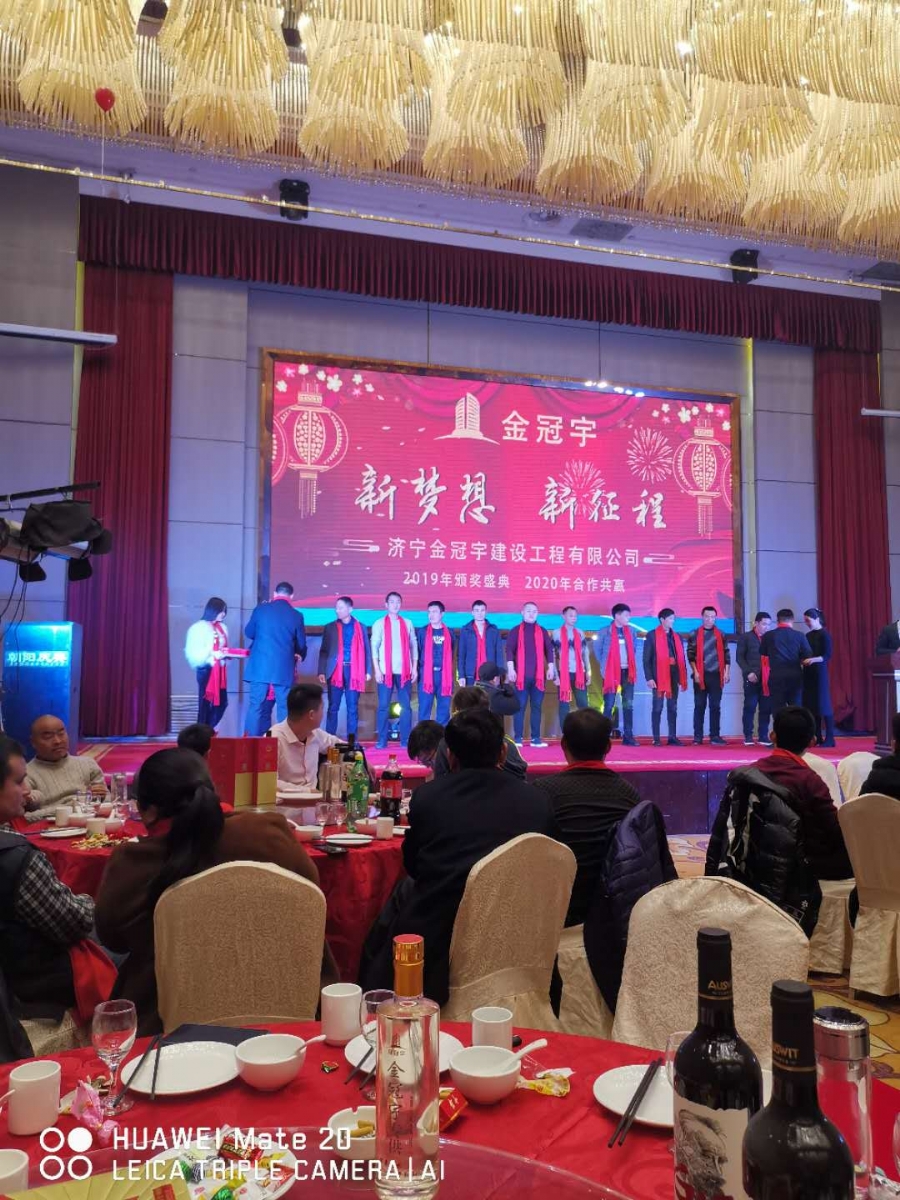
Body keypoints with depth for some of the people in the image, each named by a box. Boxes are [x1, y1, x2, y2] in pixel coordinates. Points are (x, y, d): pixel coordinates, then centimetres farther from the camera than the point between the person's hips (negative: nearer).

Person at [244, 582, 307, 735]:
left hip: (260, 667, 1)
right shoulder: (296, 616, -2)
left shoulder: (260, 609, 0)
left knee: (256, 706, 5)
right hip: (284, 669, -1)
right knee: (284, 708, 5)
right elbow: (301, 645, 8)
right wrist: (299, 656, 29)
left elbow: (249, 633, 12)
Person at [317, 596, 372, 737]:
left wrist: (368, 671, 0)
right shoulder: (330, 627, 10)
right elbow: (323, 651, 8)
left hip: (354, 671, 0)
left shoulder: (361, 627, 10)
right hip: (335, 671, 0)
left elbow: (366, 650, 8)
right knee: (333, 707, 2)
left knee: (353, 708, 2)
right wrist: (322, 672, -2)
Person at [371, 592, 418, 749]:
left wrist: (414, 668, 4)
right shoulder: (379, 624, 5)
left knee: (406, 706, 2)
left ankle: (406, 740, 7)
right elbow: (374, 647, 1)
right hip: (385, 671, -2)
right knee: (383, 706, -1)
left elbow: (414, 646, 11)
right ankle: (381, 741, 3)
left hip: (404, 671, 2)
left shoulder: (407, 623, 11)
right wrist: (377, 670, -7)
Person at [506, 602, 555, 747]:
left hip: (538, 675, 3)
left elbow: (549, 649, 13)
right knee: (520, 706, -3)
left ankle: (536, 738, 6)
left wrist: (550, 667, 3)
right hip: (521, 675, -3)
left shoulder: (542, 631, 15)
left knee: (537, 706, 3)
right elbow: (509, 650, -1)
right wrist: (510, 669, -11)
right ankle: (518, 738, -1)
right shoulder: (515, 631, 6)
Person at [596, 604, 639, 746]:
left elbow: (633, 649, 18)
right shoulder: (605, 632, -3)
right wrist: (605, 665, 3)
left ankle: (628, 736, 7)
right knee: (609, 705, -3)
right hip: (611, 673, -4)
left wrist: (632, 666, 10)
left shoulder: (630, 631, 10)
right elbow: (598, 651, 5)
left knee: (628, 705, 4)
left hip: (627, 672, 4)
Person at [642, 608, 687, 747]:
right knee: (658, 707, -1)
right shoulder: (652, 636, -1)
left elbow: (681, 658, 12)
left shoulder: (676, 637, 14)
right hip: (659, 676, -5)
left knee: (672, 708, 7)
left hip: (673, 675, 5)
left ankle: (673, 737, 12)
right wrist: (649, 677, -13)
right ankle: (656, 738, 3)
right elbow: (647, 659, -5)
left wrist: (683, 679, 6)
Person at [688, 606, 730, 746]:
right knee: (699, 706, 1)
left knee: (715, 706, 2)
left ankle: (715, 736, 7)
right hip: (701, 675, -2)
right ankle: (698, 737, 4)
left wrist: (727, 672, 1)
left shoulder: (720, 635, 10)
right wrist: (695, 672, -9)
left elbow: (726, 654, 10)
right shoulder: (695, 634, 4)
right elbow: (691, 655, 0)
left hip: (716, 675, 2)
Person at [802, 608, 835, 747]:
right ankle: (817, 737, 9)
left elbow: (827, 656, -14)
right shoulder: (808, 635, 14)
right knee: (810, 705, 5)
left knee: (823, 704, -7)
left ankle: (830, 738, -4)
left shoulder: (824, 634, -7)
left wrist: (814, 660, -28)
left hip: (819, 672, -7)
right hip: (808, 673, 7)